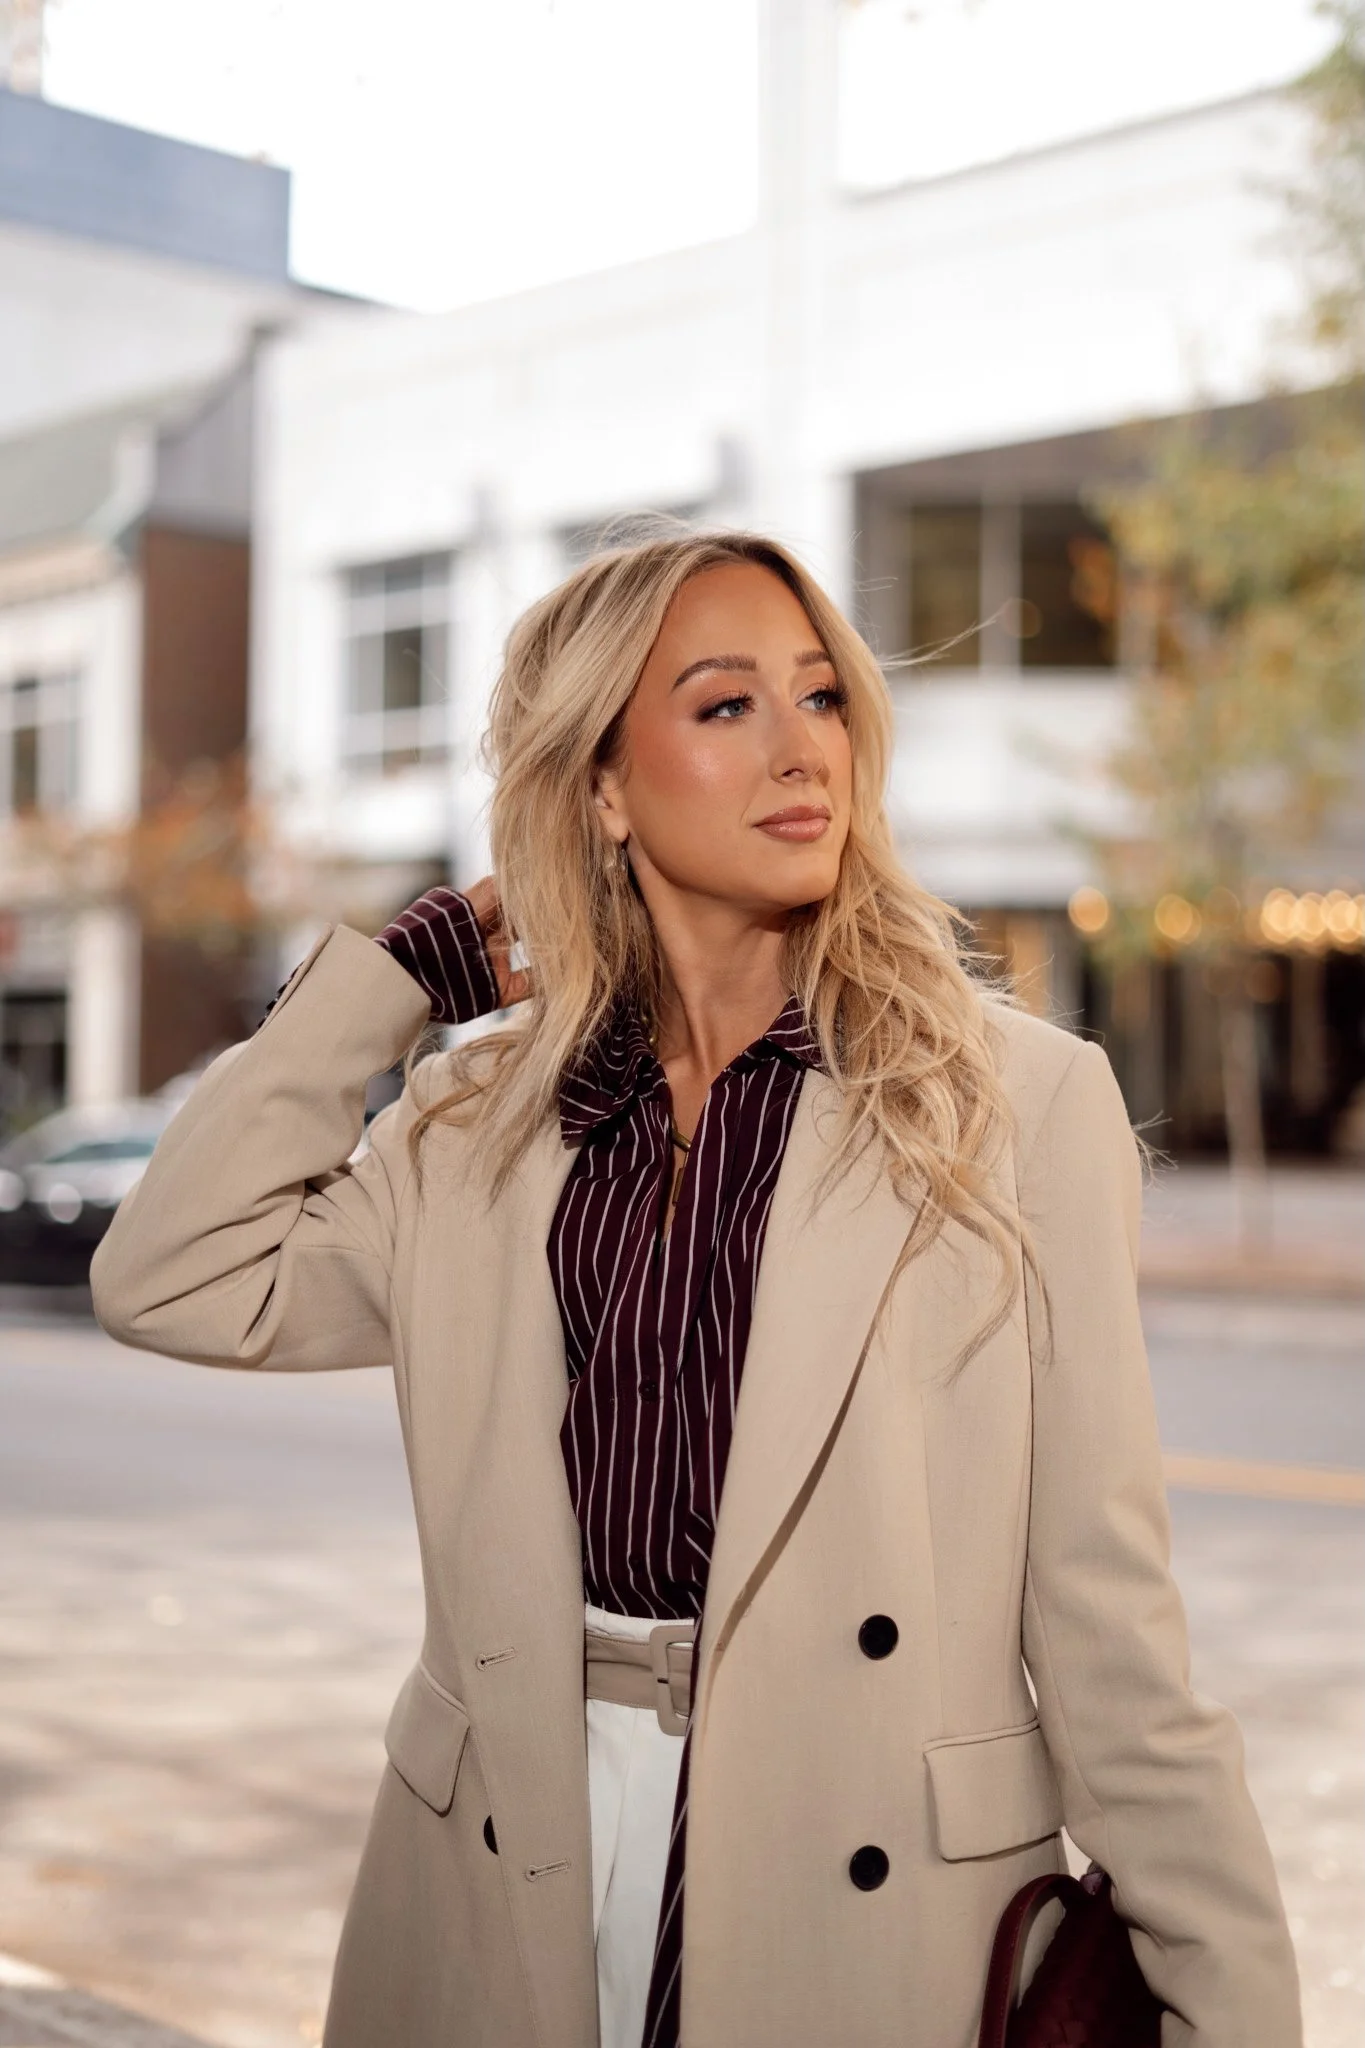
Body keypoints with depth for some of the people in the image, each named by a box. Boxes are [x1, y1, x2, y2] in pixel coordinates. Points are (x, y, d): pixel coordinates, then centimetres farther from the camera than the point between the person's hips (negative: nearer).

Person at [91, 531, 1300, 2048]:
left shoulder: (1021, 1105, -5)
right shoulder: (479, 1125, 4)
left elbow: (1101, 1611, -6)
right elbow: (171, 1283, -6)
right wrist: (406, 966, 0)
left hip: (884, 1903, -2)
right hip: (513, 1873, 3)